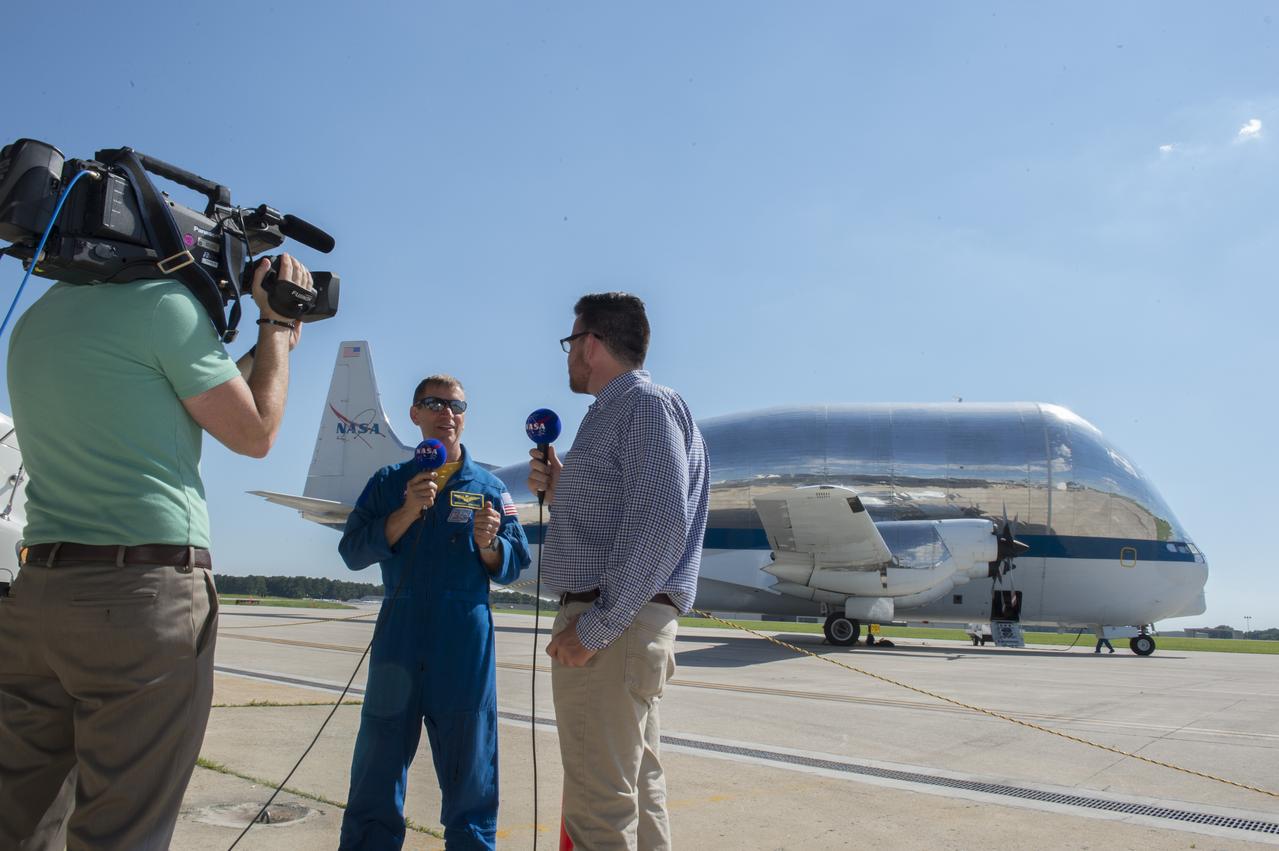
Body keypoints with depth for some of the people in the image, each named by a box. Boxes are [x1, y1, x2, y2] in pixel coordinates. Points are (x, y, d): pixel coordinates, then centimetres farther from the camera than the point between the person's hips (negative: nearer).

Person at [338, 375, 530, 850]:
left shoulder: (489, 488, 8)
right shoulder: (390, 482, 9)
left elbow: (513, 565, 4)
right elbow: (352, 552, -2)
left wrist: (488, 544, -17)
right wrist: (407, 513, -15)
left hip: (467, 642, 0)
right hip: (399, 636, 1)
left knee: (469, 772, 6)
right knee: (378, 766, 6)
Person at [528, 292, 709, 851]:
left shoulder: (646, 404, -10)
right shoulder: (616, 413, 22)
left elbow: (661, 526, -22)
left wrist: (595, 627, -23)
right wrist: (560, 493, 8)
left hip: (613, 625, -11)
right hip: (627, 625, 11)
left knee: (600, 805, -7)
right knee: (638, 789, 16)